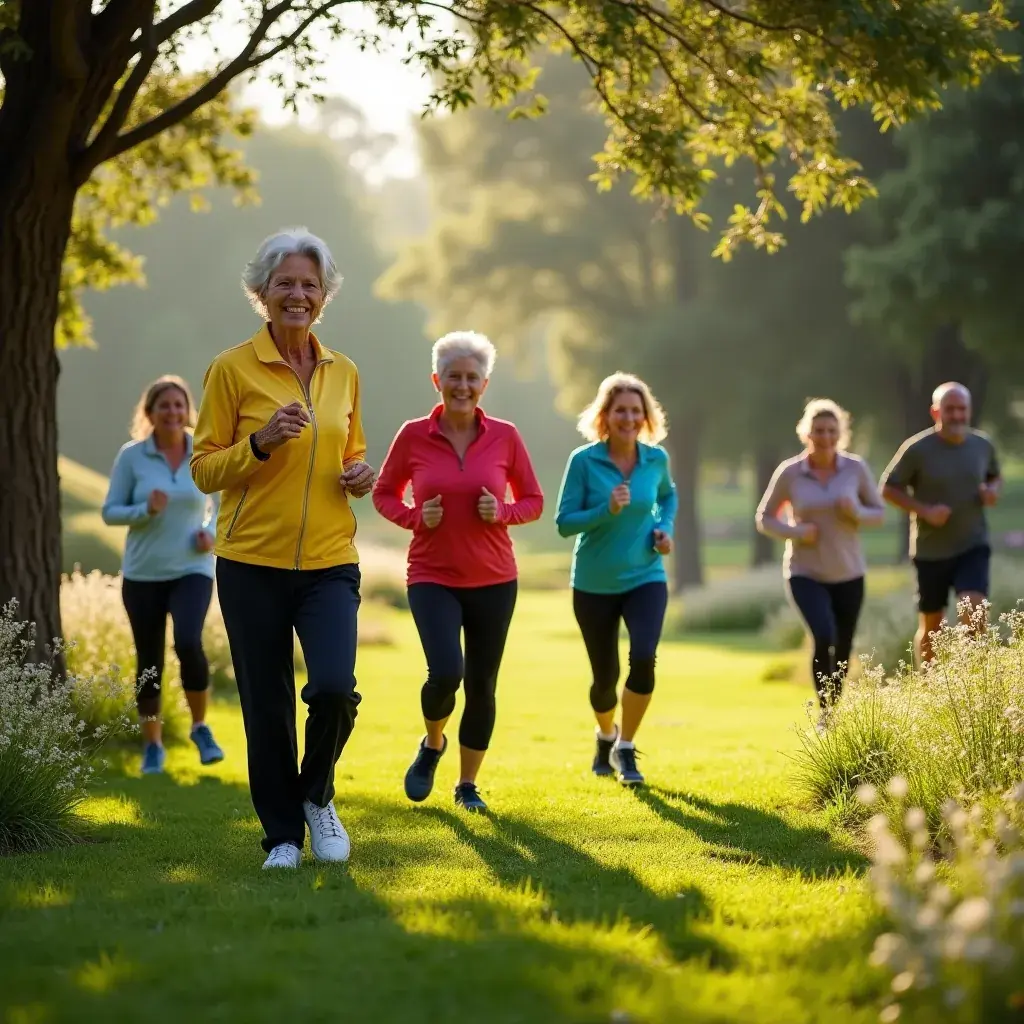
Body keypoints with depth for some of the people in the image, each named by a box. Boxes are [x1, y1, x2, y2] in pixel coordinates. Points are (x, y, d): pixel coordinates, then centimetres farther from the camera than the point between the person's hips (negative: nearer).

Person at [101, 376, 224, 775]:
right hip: (143, 574, 1)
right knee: (149, 662, 5)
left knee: (189, 643, -23)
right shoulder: (131, 456, -5)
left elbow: (222, 506, 12)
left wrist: (212, 532, -9)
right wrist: (146, 510, -20)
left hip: (191, 570, -1)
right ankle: (152, 746, 22)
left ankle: (200, 727, -1)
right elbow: (110, 512, -2)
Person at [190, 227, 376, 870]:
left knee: (335, 689, -16)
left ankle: (317, 795, 13)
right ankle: (283, 836, 21)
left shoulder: (344, 373, 10)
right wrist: (261, 442, -18)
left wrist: (361, 475, 0)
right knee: (266, 707, 3)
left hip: (330, 560, 2)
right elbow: (204, 469, -1)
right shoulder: (233, 369, -3)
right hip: (253, 563, -2)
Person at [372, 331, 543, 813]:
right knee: (445, 673, -20)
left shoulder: (505, 437, -2)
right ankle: (432, 743, 13)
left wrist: (502, 512, -13)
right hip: (433, 578, -2)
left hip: (493, 580, 2)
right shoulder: (413, 435, -4)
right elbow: (383, 493, 7)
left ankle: (468, 785, 25)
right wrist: (415, 517, -12)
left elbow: (533, 500, 7)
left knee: (481, 686, 6)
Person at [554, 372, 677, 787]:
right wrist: (606, 510, -27)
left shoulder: (656, 458, -4)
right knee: (605, 676, 9)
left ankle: (626, 748, -1)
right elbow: (564, 522, -12)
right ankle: (606, 736, 43)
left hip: (645, 579, 1)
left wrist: (665, 528, 0)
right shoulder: (583, 461, -14)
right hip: (594, 584, -1)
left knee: (644, 658, -22)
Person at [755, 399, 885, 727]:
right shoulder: (789, 472, -9)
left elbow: (879, 513, 3)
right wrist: (795, 531, -17)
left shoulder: (856, 468, -6)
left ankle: (832, 710, 38)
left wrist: (856, 512, -18)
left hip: (848, 574, 3)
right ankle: (824, 713, -8)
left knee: (843, 649, 13)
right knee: (823, 638, -24)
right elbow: (764, 518, 1)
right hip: (806, 574, -2)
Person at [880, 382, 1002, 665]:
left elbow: (995, 476, 18)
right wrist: (924, 510, -19)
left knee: (974, 612, -20)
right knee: (930, 627, 9)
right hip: (931, 551, -1)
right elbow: (888, 488, -5)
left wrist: (992, 490, -6)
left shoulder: (983, 445, -1)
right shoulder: (918, 449, -12)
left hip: (973, 547, 1)